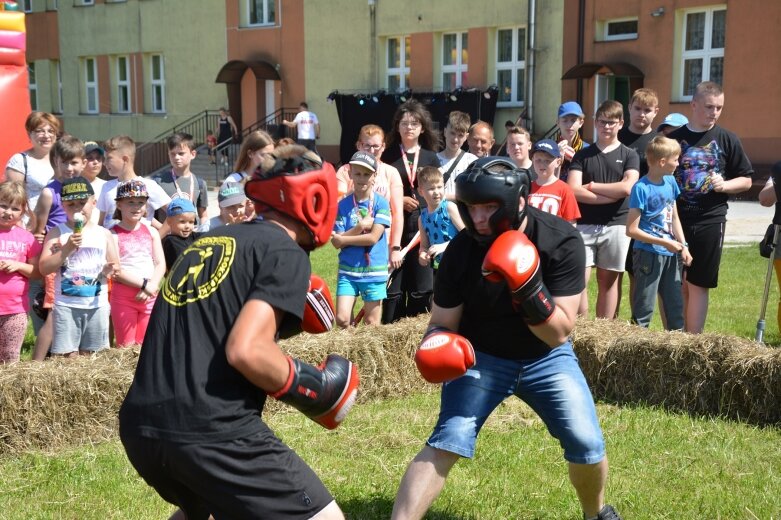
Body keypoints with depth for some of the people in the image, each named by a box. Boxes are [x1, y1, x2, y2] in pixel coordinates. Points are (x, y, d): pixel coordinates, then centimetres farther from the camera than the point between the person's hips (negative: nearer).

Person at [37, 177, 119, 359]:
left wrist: (109, 270, -14)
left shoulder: (104, 234, 6)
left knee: (90, 355, 10)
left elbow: (116, 266, 10)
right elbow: (44, 268, -8)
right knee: (68, 356, -4)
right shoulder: (57, 233, -1)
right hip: (66, 304, -2)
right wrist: (67, 249, -19)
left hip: (97, 304, 2)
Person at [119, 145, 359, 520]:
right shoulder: (286, 252, -3)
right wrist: (311, 387, 0)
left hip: (141, 425, 9)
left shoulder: (207, 241, 20)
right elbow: (246, 350, -16)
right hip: (213, 431, -8)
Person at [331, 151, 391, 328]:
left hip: (375, 271, -1)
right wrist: (360, 226, -13)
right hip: (348, 270, 2)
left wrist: (342, 239, -6)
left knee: (372, 324, 6)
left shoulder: (381, 203, -4)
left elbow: (373, 238, -12)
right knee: (341, 319, -6)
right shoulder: (343, 205, 2)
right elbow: (336, 242, -3)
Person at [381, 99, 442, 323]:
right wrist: (399, 200, -11)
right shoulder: (388, 156, 4)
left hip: (422, 227, 2)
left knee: (421, 287, 4)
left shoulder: (430, 158, 10)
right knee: (393, 286, 0)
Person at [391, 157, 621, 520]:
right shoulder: (461, 251, -20)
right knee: (446, 443, -18)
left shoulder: (561, 242, -23)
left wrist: (529, 288, -41)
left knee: (587, 446, -7)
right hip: (480, 356, 0)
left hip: (545, 357, 1)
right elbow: (442, 323, -8)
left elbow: (558, 334, -24)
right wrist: (437, 345, -31)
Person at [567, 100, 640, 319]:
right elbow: (573, 190, -6)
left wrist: (591, 186, -4)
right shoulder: (582, 155, 8)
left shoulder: (629, 155, 6)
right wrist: (612, 195, -10)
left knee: (608, 280, 6)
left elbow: (627, 187, -10)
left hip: (616, 226, 0)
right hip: (585, 225, 1)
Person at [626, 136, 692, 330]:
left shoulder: (670, 181, 6)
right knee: (644, 309, 1)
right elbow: (631, 230, -16)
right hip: (649, 254, -7)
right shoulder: (641, 188, -15)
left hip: (670, 255, 7)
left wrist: (683, 246, 9)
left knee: (676, 304, 16)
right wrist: (664, 242, -16)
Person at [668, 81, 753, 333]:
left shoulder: (727, 139, 3)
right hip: (674, 220, 1)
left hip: (709, 223, -1)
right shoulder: (673, 138, 5)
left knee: (697, 286, 3)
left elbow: (746, 180, 8)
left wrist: (724, 185, -12)